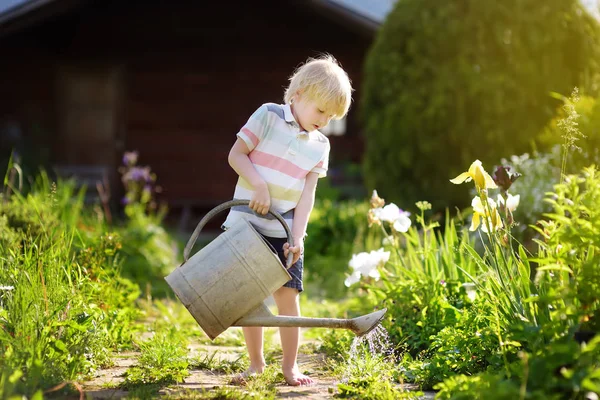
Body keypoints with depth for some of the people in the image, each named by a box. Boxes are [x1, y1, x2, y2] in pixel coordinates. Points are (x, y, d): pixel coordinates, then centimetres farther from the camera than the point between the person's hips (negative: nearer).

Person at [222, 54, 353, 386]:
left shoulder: (319, 146, 7)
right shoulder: (268, 116, -4)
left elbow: (307, 193, 1)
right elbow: (236, 154, -6)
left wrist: (298, 236, -9)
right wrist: (259, 186, -20)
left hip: (285, 231, 2)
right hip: (247, 223, -2)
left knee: (287, 294, -3)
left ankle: (289, 366, 8)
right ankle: (255, 363, 17)